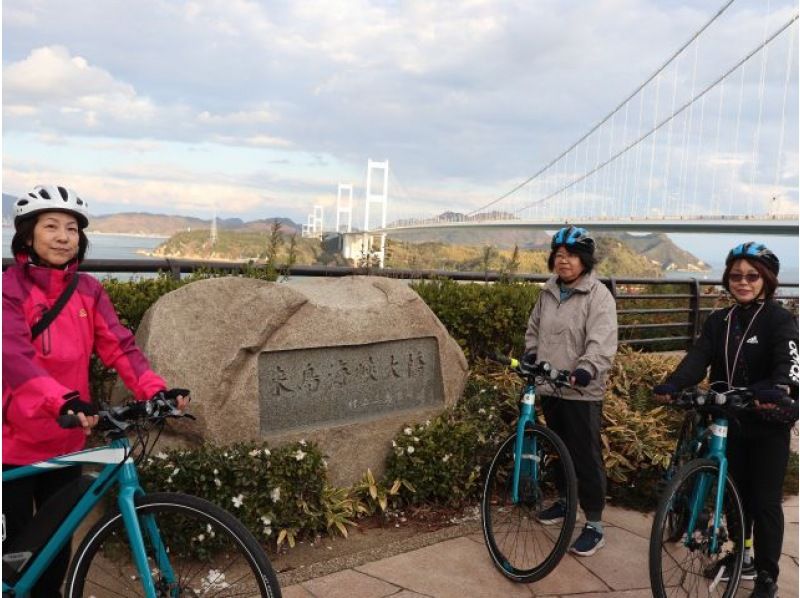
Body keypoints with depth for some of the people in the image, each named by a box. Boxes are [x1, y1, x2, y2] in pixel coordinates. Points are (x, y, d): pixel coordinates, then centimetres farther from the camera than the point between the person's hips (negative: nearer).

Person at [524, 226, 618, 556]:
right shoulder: (548, 292, 9)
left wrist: (586, 369, -38)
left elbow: (602, 343, -23)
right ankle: (566, 499, 40)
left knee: (586, 457, -1)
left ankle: (594, 524, 8)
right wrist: (530, 354, 3)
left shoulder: (598, 295, -13)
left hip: (582, 392, -7)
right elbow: (534, 328, 20)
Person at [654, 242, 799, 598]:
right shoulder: (719, 322, 5)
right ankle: (741, 557, 35)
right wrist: (672, 385, -28)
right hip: (729, 421, 5)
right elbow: (698, 358, -9)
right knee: (734, 493, 16)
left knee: (765, 501, 2)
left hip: (768, 424, -4)